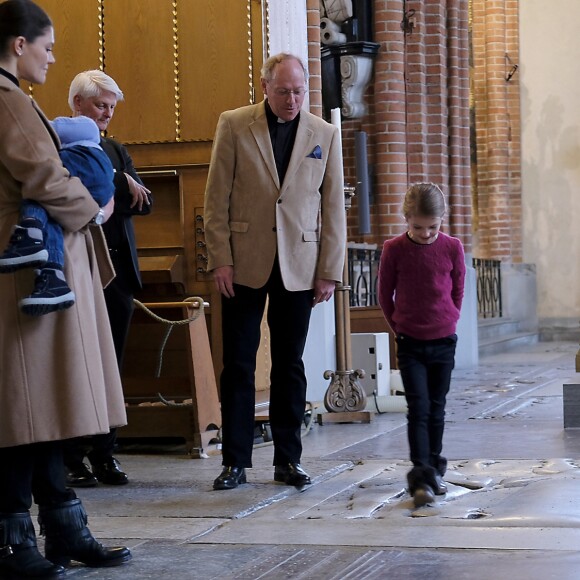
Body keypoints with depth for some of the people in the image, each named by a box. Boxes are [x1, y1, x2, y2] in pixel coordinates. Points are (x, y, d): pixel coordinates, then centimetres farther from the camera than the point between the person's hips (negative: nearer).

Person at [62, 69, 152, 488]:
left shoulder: (116, 151, 17)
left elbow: (144, 202, 7)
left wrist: (115, 192, -11)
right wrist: (121, 183, -15)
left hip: (118, 269, 6)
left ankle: (105, 455, 13)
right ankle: (72, 459, 5)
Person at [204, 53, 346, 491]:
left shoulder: (325, 135, 6)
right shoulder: (233, 125, 1)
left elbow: (333, 208, 7)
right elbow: (217, 198, 1)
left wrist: (330, 271, 2)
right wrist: (220, 259, -6)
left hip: (298, 268, 1)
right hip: (245, 265, -1)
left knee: (290, 367, 7)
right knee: (238, 364, 1)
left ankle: (288, 460, 15)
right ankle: (235, 462, 9)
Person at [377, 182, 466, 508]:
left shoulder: (452, 248, -3)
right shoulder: (394, 250, -7)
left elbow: (457, 292, 9)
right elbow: (385, 295, 4)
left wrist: (447, 323, 10)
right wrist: (400, 328, 9)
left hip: (444, 341, 2)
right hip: (410, 343, -2)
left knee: (437, 408, 10)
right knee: (418, 408, -9)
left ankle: (435, 469, 21)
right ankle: (421, 476, -13)